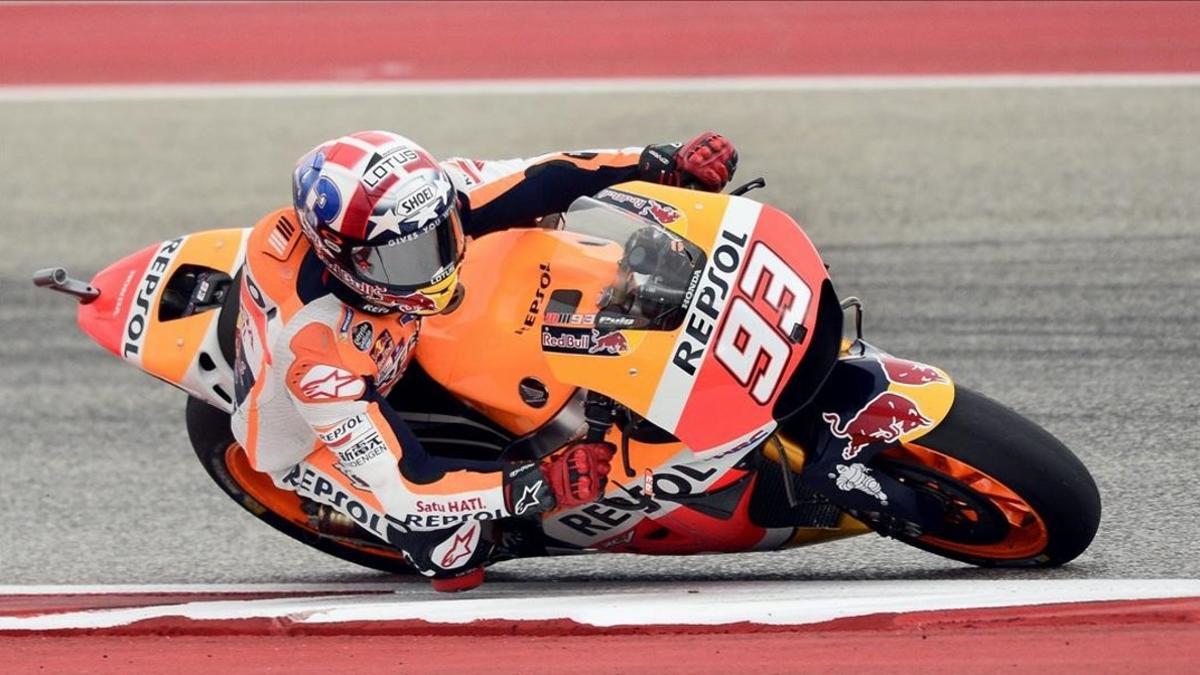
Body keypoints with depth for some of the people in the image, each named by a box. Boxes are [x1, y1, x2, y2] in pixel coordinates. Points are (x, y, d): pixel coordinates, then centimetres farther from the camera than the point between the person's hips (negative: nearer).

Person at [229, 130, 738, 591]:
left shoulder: (410, 206, -30)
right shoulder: (314, 350, -45)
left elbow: (535, 180, -20)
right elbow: (394, 485, -42)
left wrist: (668, 163, -22)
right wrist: (539, 486, -46)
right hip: (308, 438, -6)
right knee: (455, 547, -24)